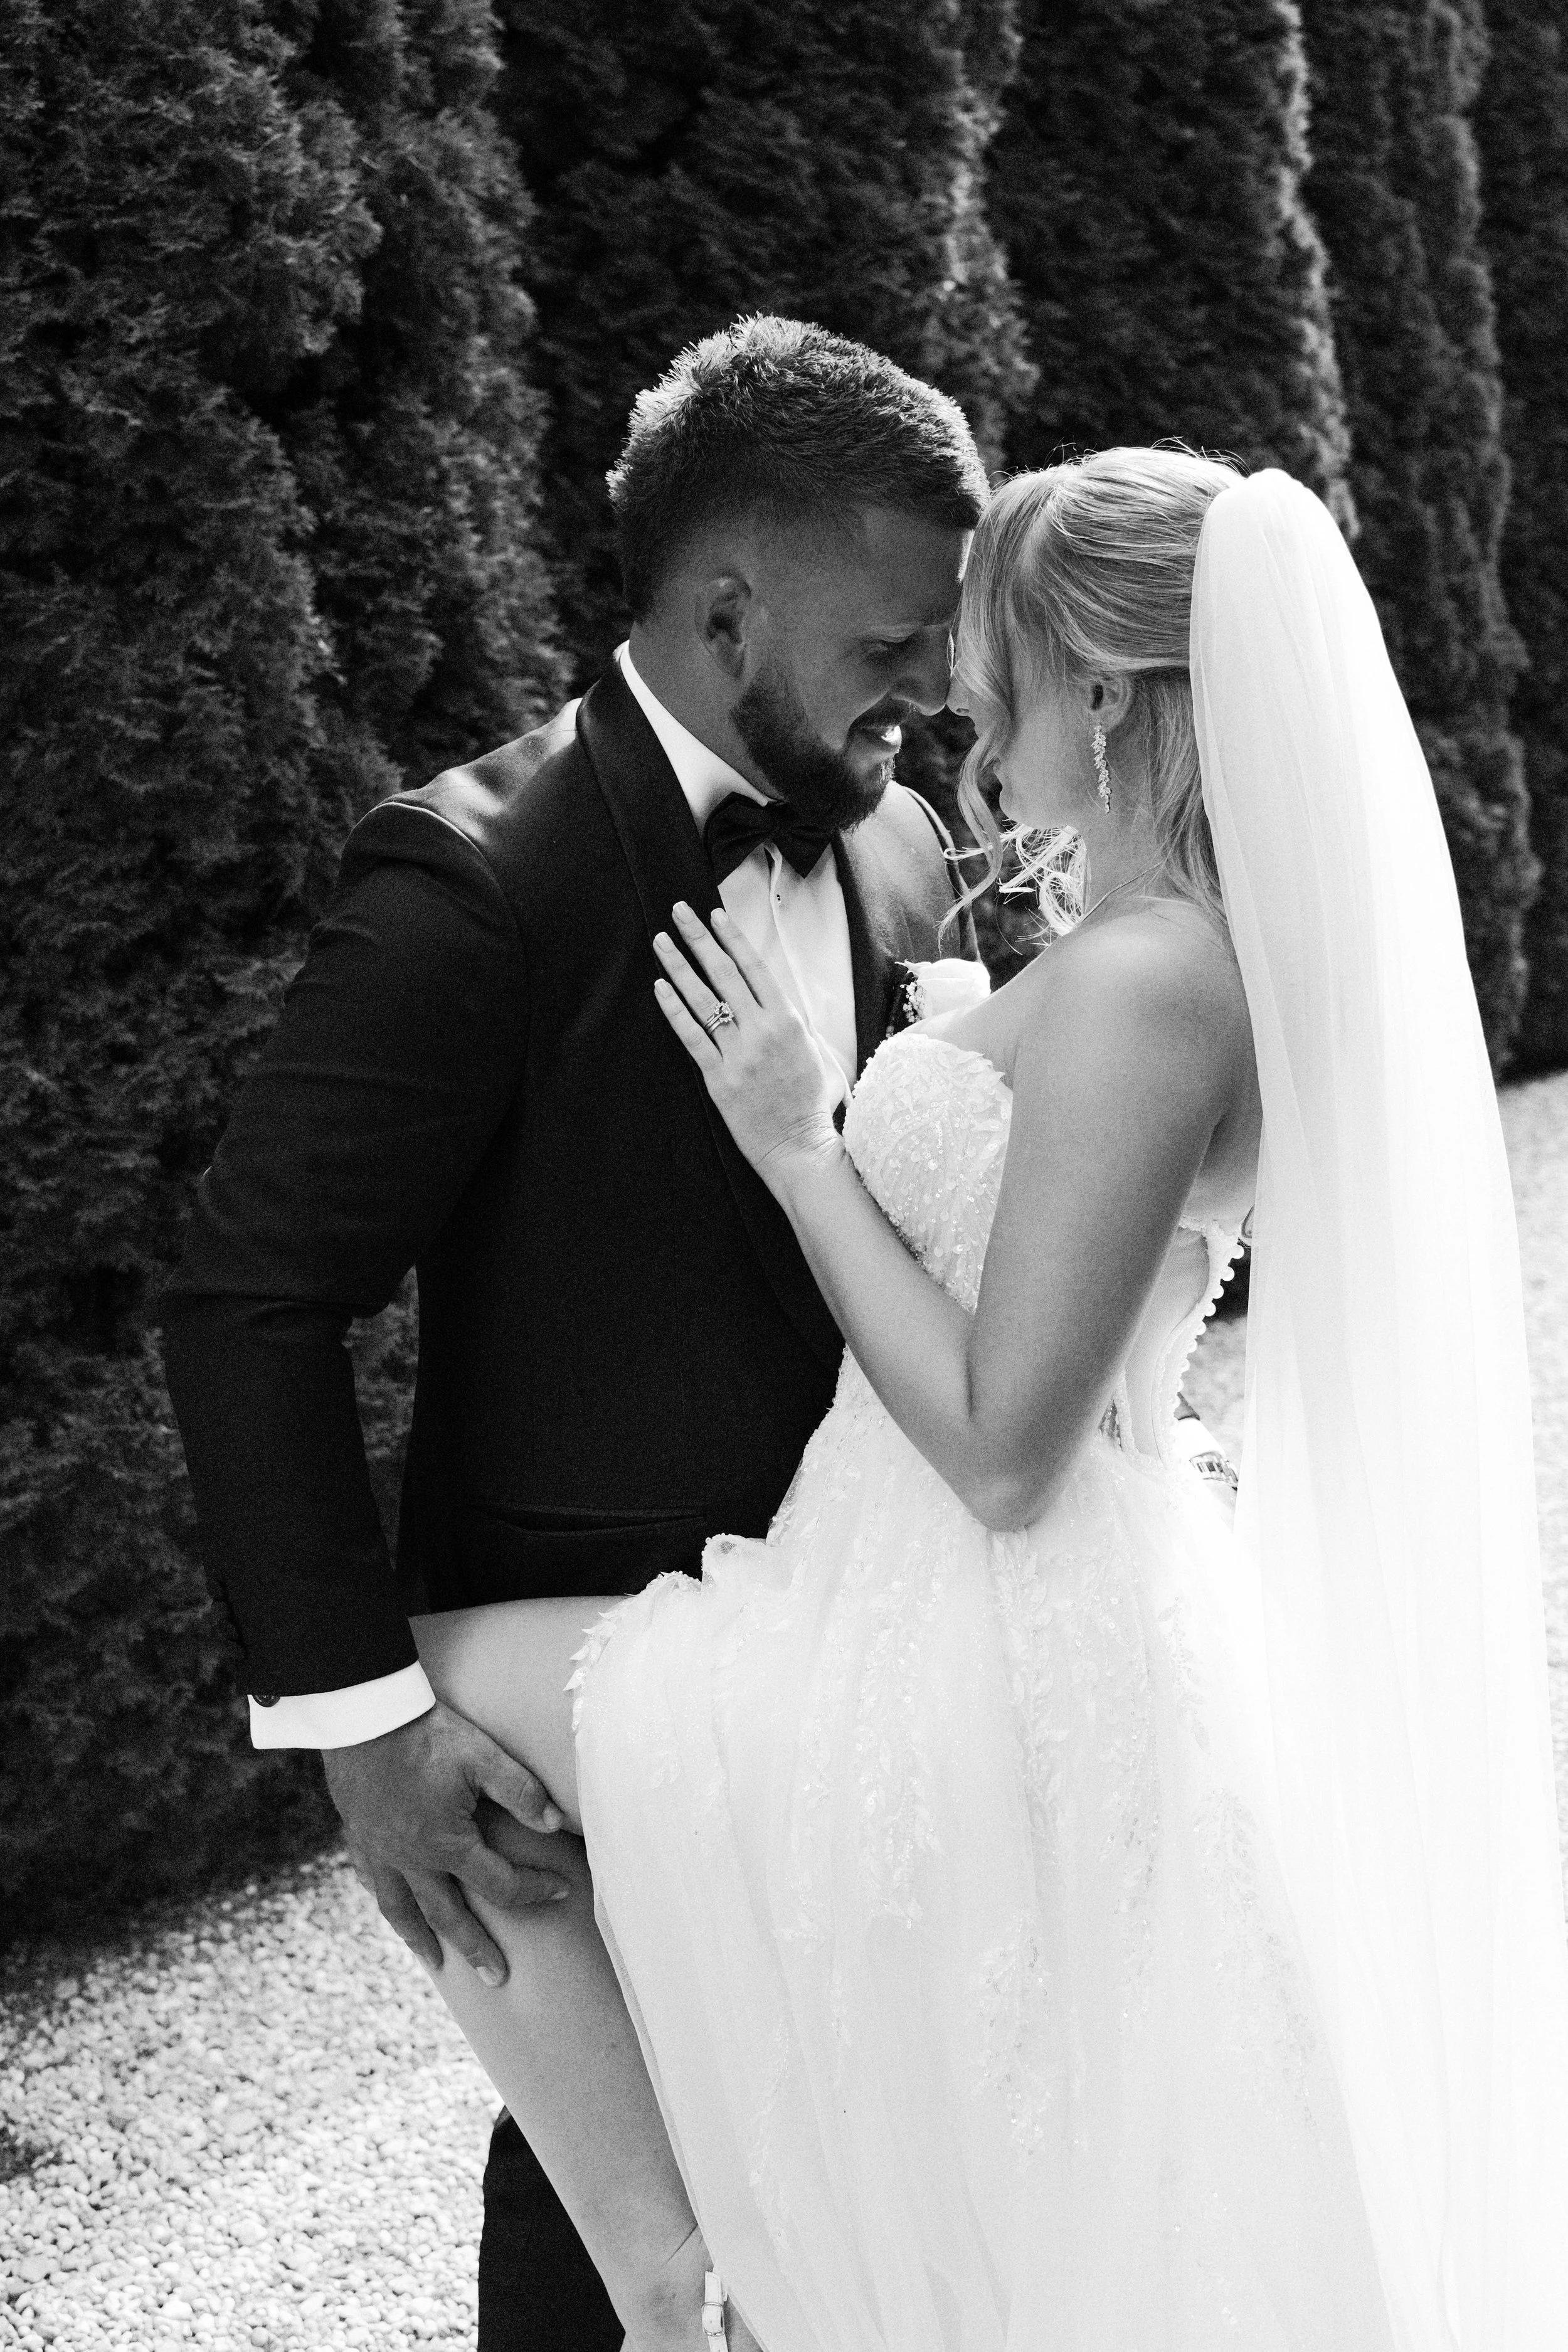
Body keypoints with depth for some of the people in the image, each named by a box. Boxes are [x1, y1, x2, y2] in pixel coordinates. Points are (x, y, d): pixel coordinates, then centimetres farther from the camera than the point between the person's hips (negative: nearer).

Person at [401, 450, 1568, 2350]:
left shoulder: (1137, 985, -23)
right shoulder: (1242, 950, 7)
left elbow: (1002, 1446, -24)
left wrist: (797, 1144, -14)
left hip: (980, 1680, -10)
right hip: (1099, 1642, 10)